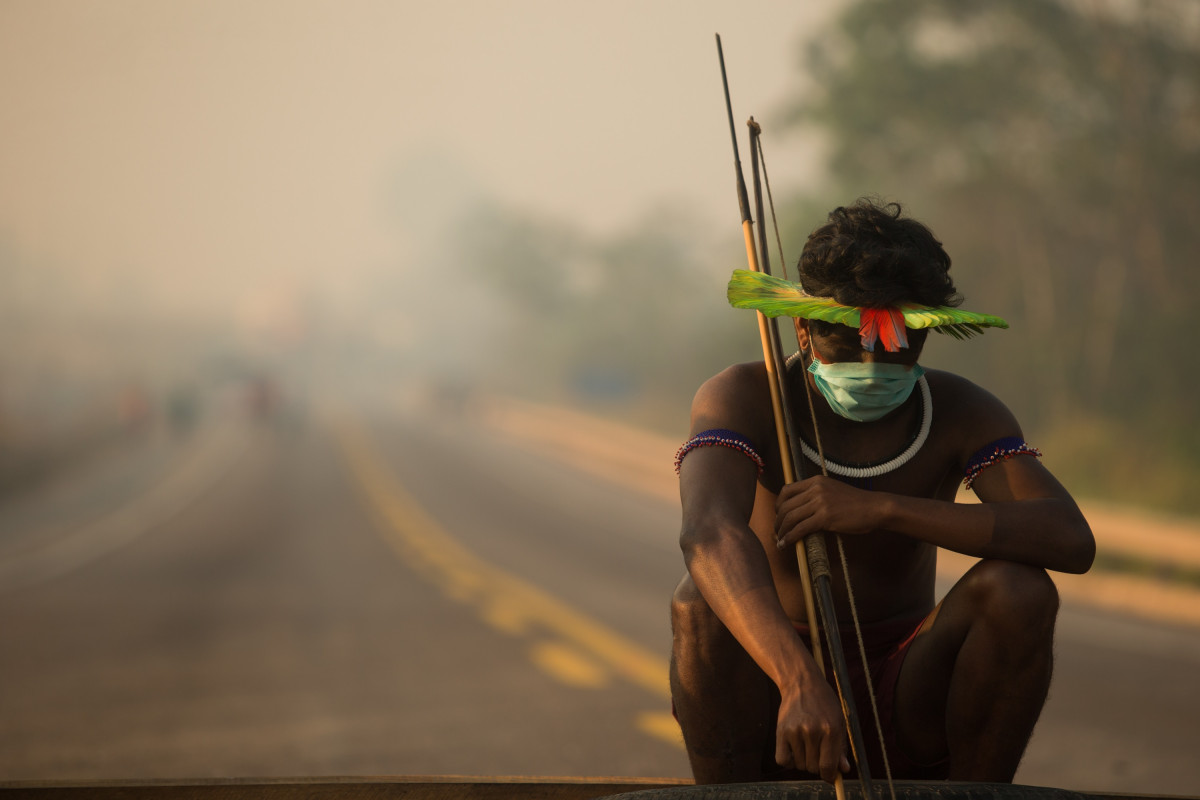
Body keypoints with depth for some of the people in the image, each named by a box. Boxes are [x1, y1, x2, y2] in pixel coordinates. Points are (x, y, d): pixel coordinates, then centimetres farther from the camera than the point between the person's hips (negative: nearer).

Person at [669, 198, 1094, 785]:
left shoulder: (959, 413, -5)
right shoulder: (742, 400, -11)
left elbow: (1072, 542, -21)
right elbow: (709, 535, -33)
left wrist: (881, 509, -29)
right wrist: (799, 682, -51)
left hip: (907, 706, 2)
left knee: (1020, 590, -24)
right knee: (700, 604, -31)